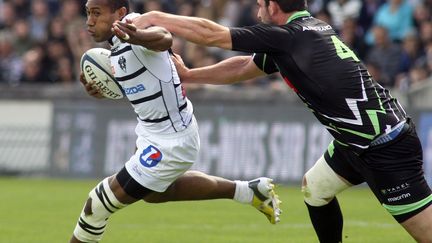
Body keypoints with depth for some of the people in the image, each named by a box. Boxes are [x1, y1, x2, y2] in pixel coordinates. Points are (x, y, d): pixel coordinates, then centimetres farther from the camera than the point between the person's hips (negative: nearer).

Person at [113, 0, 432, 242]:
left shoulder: (288, 36, -15)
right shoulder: (310, 29, 11)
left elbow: (211, 34, -10)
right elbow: (244, 67, 22)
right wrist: (188, 75, 25)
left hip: (386, 147, -10)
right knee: (314, 188, 24)